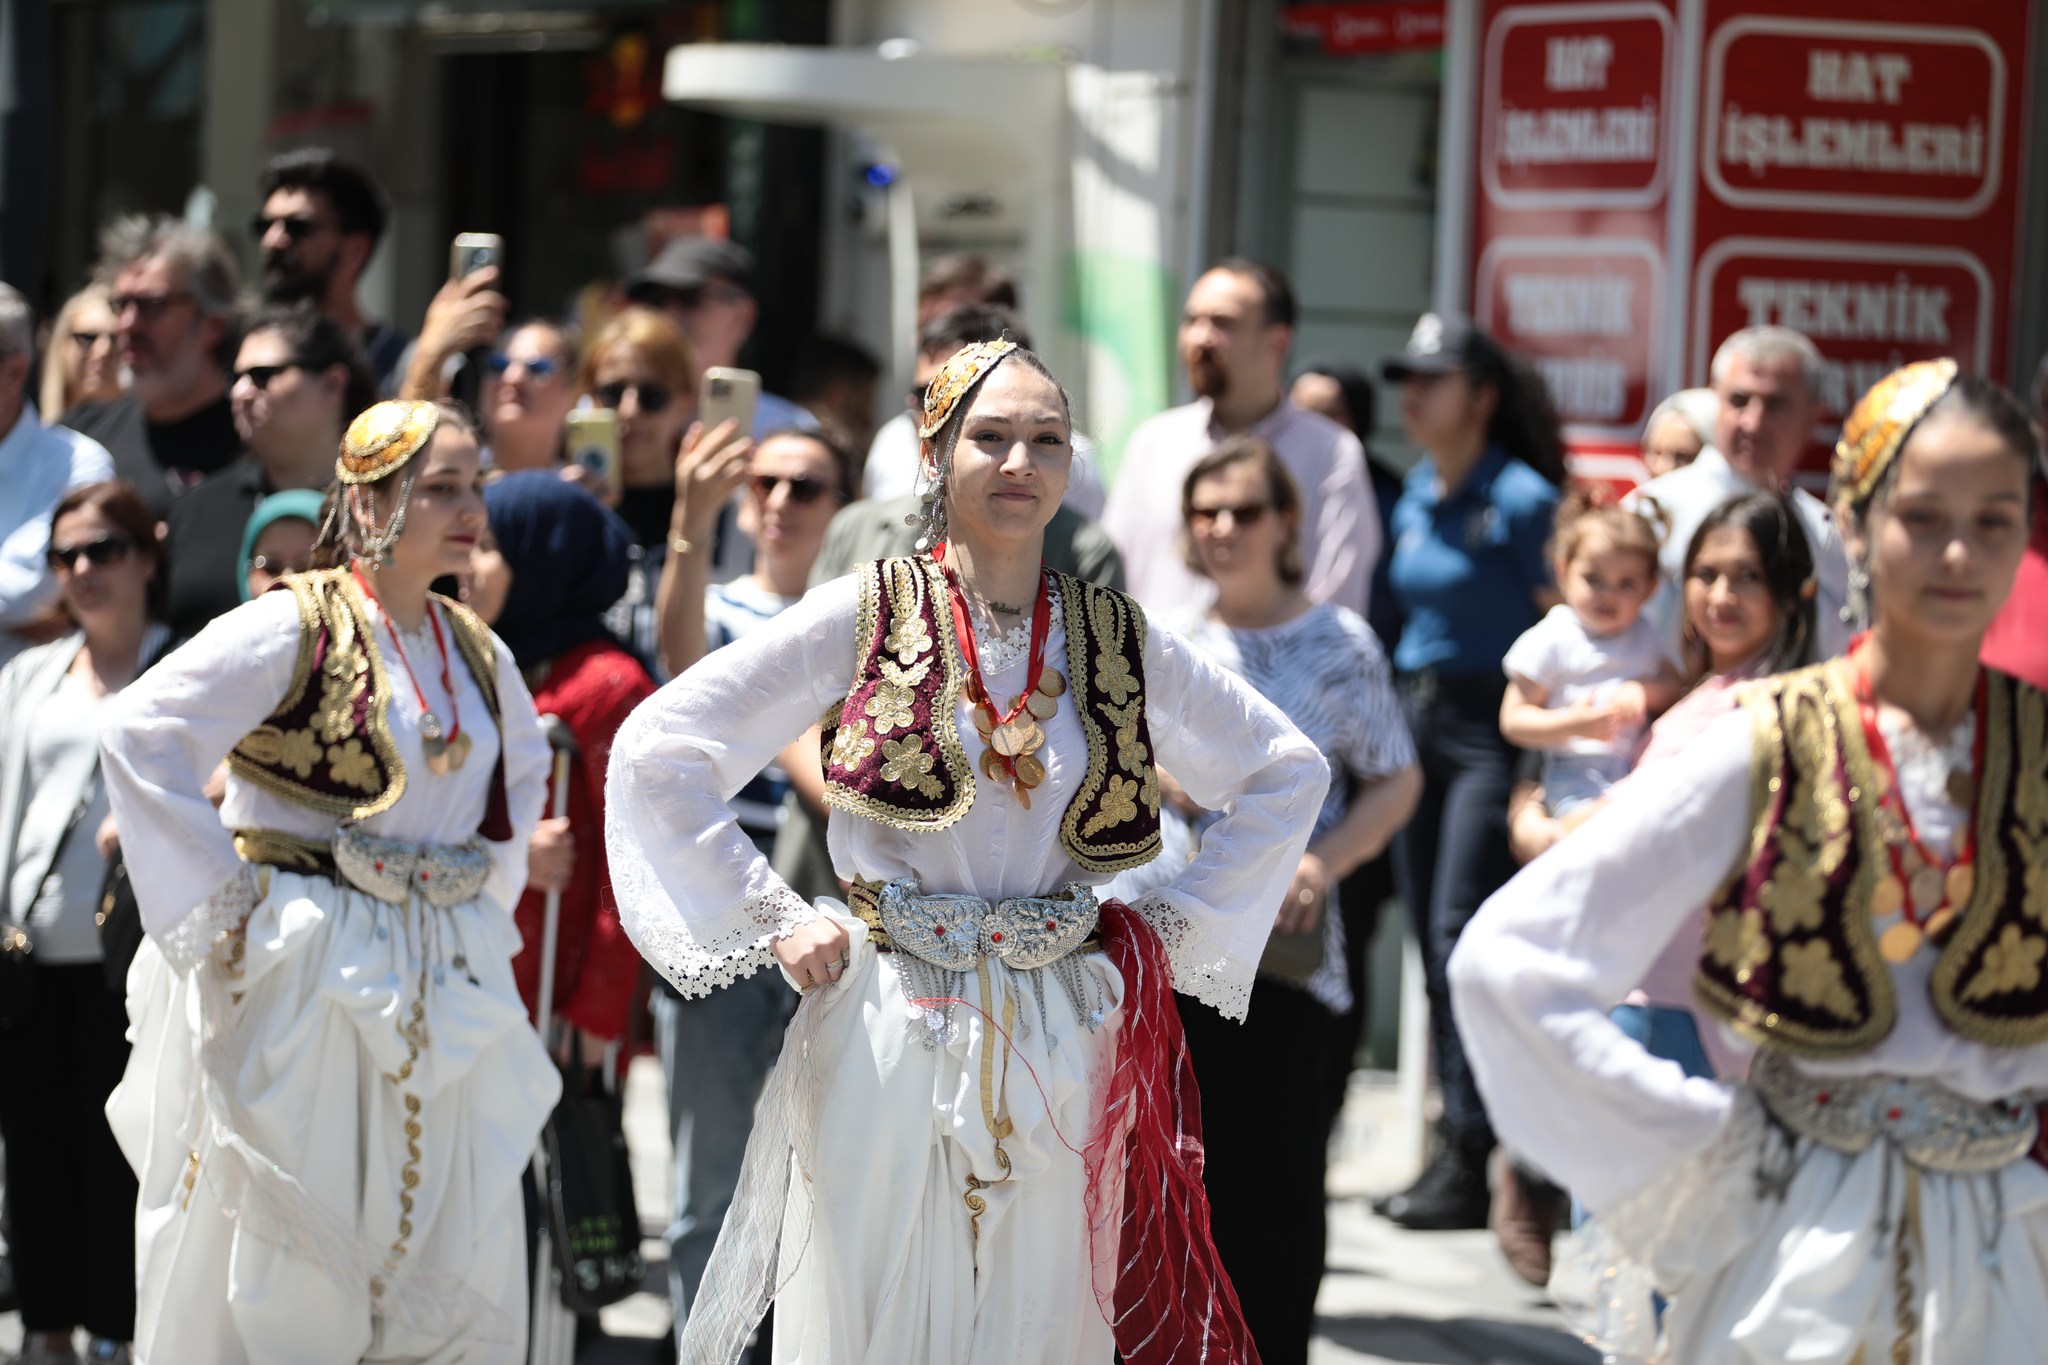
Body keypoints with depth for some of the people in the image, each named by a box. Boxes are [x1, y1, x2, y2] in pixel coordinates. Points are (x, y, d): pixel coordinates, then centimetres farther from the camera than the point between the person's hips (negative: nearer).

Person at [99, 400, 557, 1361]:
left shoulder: (476, 653, 9)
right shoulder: (294, 628, -11)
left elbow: (523, 771, 28)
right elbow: (140, 734, -17)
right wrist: (215, 901, -16)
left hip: (441, 987, 6)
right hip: (304, 982, -6)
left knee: (457, 1281, 6)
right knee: (281, 1263, 0)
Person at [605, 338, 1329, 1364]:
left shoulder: (1118, 642, 5)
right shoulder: (867, 615, -3)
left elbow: (1289, 772, 17)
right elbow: (656, 751, -6)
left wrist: (1181, 923, 8)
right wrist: (775, 922, -6)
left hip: (1060, 1043, 2)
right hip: (886, 1037, -2)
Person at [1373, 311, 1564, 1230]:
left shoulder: (1519, 500, -10)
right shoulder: (1413, 502, 12)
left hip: (1491, 727, -8)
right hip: (1414, 718, 8)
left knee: (1460, 937, -12)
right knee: (1431, 939, 8)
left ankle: (1471, 1161, -11)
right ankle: (1452, 1141, 14)